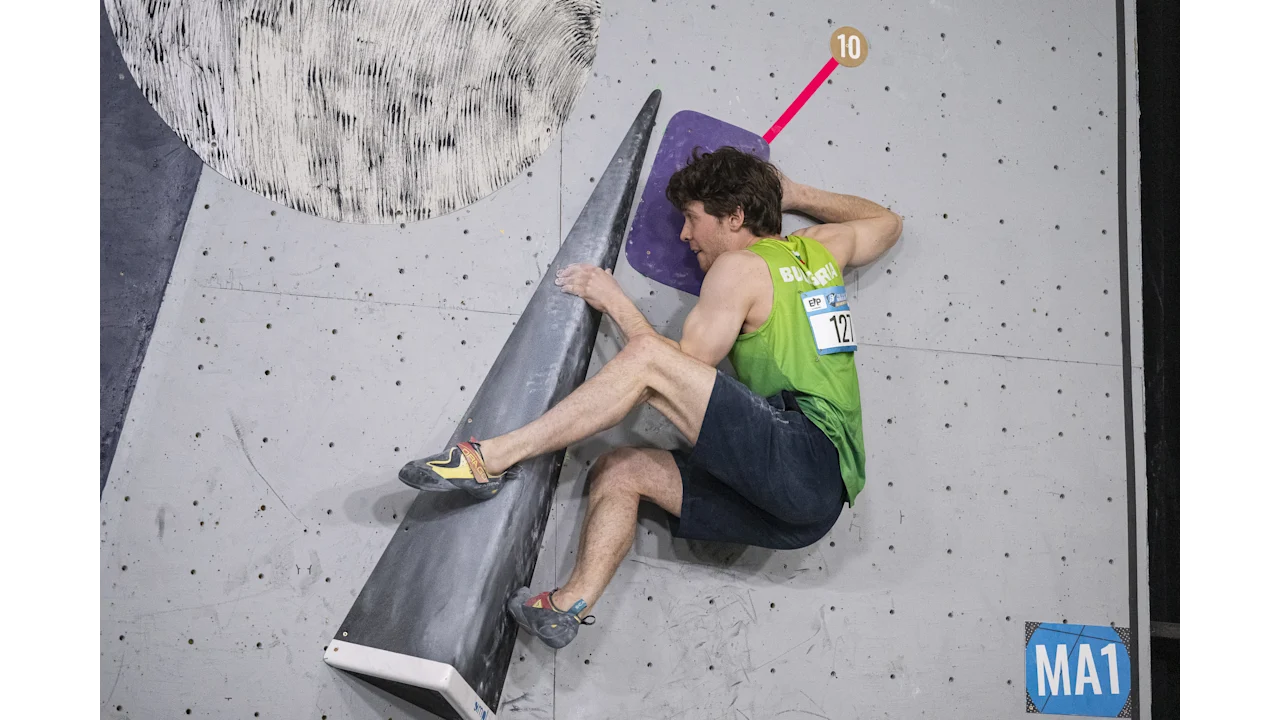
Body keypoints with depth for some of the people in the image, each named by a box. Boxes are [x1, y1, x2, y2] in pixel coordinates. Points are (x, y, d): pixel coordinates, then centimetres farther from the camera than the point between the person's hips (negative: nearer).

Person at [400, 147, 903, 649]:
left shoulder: (738, 267, 0)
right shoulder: (821, 248, 24)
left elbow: (686, 365, -1)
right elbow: (887, 222, 43)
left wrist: (615, 302, 9)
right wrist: (794, 195, 42)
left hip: (807, 454, -9)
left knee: (648, 359, -20)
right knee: (621, 471, 8)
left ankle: (492, 458, -21)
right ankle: (572, 603, -8)